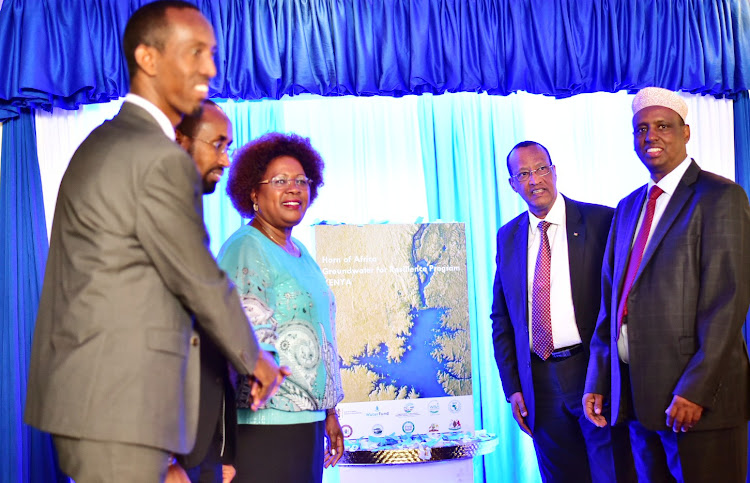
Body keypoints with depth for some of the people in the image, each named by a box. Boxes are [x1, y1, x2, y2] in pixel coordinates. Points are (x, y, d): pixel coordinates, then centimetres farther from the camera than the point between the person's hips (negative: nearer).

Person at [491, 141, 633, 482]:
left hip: (598, 373, -4)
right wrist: (512, 387, 6)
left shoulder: (601, 221, -4)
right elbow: (501, 317, 13)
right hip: (539, 384, 4)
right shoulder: (507, 236, 9)